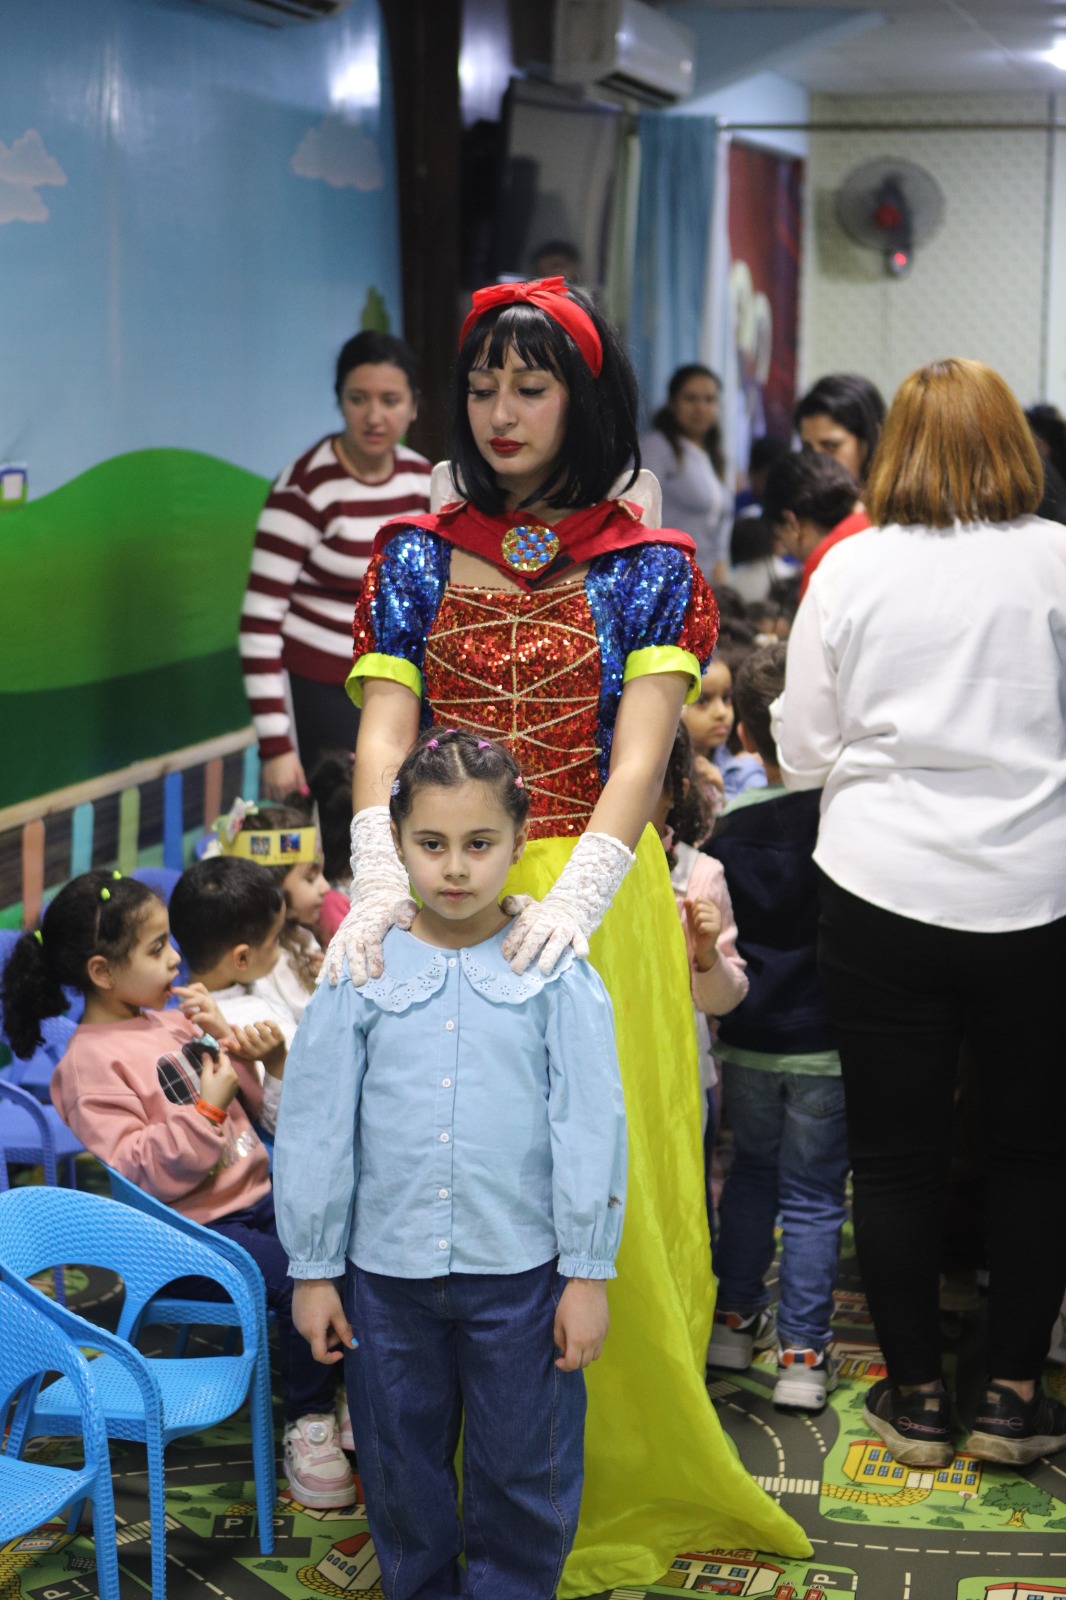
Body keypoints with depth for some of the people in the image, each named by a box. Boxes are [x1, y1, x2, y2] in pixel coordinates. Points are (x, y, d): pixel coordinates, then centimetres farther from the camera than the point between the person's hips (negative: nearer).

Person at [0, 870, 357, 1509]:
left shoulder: (172, 1021, 13)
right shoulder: (91, 1063, -10)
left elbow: (257, 1106, 17)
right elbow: (136, 1173, -20)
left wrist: (225, 1039, 2)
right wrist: (206, 1110, -22)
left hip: (254, 1192, 7)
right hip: (193, 1229, -7)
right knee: (301, 1280, -27)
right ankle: (307, 1427, -10)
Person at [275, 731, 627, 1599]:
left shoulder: (556, 974, -5)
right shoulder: (362, 974, -1)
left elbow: (591, 1128, -3)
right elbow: (315, 1129, 3)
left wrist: (589, 1273, -4)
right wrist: (313, 1270, 3)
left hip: (519, 1268, -1)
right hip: (389, 1270, 2)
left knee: (526, 1473, 9)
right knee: (402, 1466, 15)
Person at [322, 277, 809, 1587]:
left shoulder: (649, 569, 1)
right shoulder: (417, 558, 8)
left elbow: (640, 753, -13)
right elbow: (383, 734, -5)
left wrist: (574, 896, -30)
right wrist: (380, 880, -24)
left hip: (595, 903, -2)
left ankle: (616, 1490, 18)